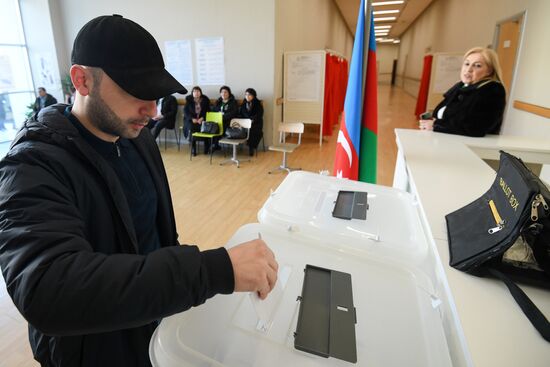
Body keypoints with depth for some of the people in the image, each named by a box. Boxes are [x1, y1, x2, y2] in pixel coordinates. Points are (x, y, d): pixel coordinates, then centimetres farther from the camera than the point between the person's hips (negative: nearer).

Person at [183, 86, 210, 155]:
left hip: (202, 119, 0)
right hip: (191, 119, 0)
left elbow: (208, 111, 4)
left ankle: (207, 147, -14)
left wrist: (202, 118, -14)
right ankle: (193, 148, -21)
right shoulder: (188, 99, 4)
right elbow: (185, 111, 1)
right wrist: (192, 119, -15)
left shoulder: (205, 99, 4)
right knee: (191, 127, -31)